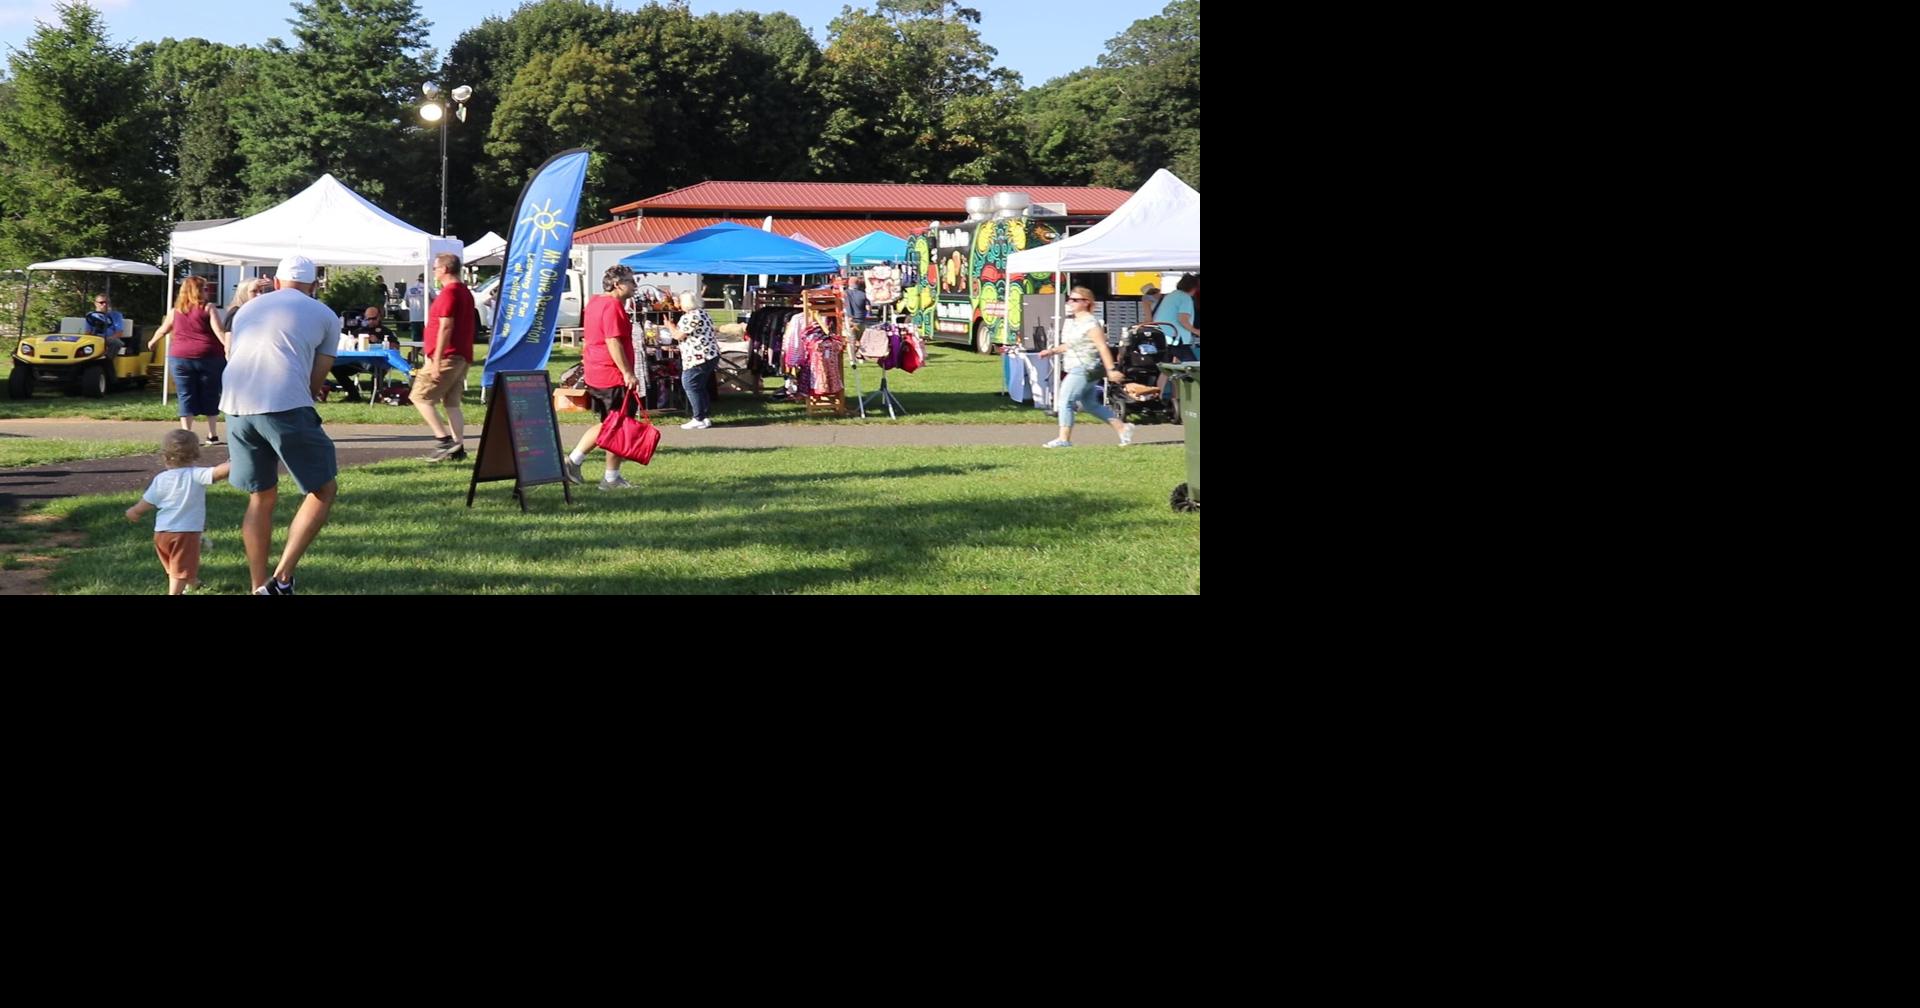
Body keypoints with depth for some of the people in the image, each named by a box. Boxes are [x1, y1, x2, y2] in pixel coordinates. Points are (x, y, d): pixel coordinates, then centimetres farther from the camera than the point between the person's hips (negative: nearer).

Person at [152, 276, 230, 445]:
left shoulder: (175, 311, 9)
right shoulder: (208, 309, -2)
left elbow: (162, 331, 24)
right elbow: (220, 332, -12)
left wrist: (153, 342, 41)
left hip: (180, 359, 2)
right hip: (209, 357, -2)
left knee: (186, 397, 5)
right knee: (210, 396, 9)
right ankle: (212, 435, 10)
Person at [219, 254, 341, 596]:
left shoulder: (246, 309, 27)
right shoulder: (324, 316, 14)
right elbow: (316, 380, 12)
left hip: (236, 406, 5)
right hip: (286, 406, -5)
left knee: (261, 497, 19)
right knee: (322, 490, 8)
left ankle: (259, 587, 18)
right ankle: (282, 579, -3)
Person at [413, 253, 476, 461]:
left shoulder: (449, 292, -13)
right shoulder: (465, 292, 18)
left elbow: (445, 328, -19)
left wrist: (436, 361, -20)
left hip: (446, 358, -9)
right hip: (462, 357, 9)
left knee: (420, 397, -3)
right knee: (452, 404, 10)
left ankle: (445, 439, -12)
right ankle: (457, 448, 6)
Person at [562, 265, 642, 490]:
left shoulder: (594, 303, 15)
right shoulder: (613, 306, -16)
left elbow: (586, 340, 23)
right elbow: (613, 342, -23)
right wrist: (628, 373, -23)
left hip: (595, 376, 10)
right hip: (614, 377, -10)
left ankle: (573, 461, 16)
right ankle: (611, 478, 6)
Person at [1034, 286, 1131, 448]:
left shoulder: (1090, 323, -14)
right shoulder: (1070, 321, 13)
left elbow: (1102, 347, -18)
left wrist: (1111, 369, -22)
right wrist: (1052, 351, 11)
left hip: (1085, 369, -10)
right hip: (1076, 369, 10)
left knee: (1065, 401, -12)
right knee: (1092, 404, 16)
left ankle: (1064, 439, -9)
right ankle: (1122, 428, 23)